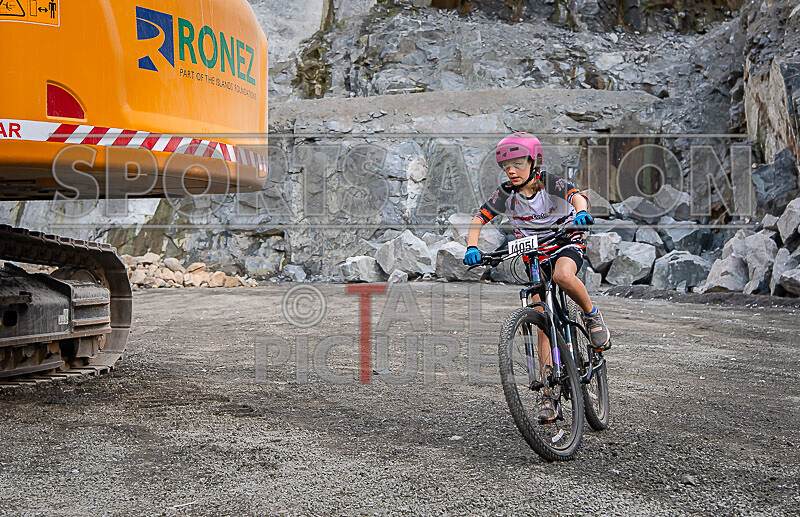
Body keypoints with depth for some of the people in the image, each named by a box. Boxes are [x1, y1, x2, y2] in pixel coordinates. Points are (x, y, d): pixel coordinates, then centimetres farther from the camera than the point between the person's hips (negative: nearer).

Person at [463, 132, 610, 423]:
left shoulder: (551, 184, -17)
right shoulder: (505, 194, -8)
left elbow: (576, 195, -33)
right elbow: (479, 219, -5)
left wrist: (581, 212, -56)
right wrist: (472, 247, -22)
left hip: (566, 244, -3)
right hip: (535, 255, 3)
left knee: (563, 275, -40)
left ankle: (592, 315, -9)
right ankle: (549, 394, -1)